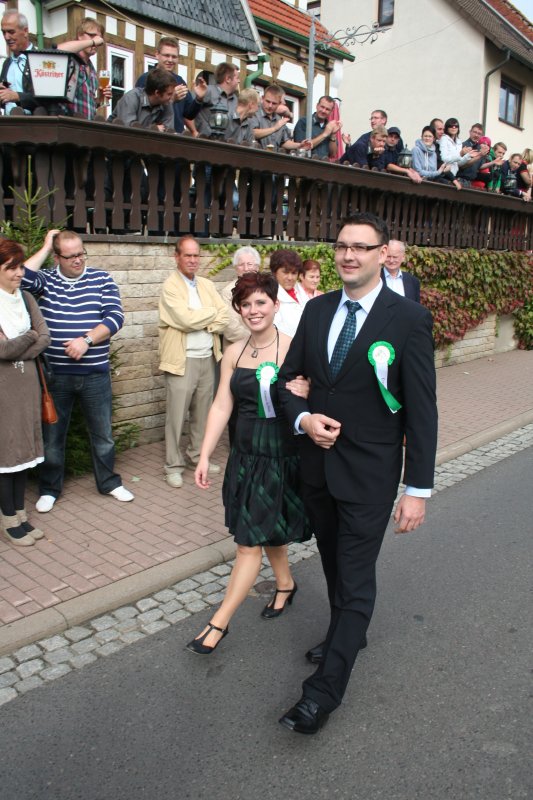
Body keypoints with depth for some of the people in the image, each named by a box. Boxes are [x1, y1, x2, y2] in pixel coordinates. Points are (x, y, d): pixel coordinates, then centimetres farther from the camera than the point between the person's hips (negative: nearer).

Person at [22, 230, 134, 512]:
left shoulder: (101, 279, 2)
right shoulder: (45, 280, 2)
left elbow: (115, 317, -7)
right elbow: (23, 277, -19)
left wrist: (87, 340, -19)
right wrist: (45, 248, -10)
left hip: (95, 372, 0)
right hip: (55, 373, 0)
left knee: (102, 432, 12)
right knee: (52, 434, 11)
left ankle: (109, 482, 30)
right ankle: (49, 489, 28)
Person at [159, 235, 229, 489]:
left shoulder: (207, 285, 13)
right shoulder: (170, 287, -7)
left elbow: (224, 317, 6)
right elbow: (186, 320, -19)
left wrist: (205, 324, -12)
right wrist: (212, 312, -5)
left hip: (208, 358, 6)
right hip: (182, 360, -6)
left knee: (202, 412, 12)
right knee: (177, 415, -1)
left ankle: (196, 456, 27)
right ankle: (173, 465, 10)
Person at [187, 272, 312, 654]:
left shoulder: (294, 348, -12)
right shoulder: (234, 353, 4)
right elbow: (221, 407, 6)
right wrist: (205, 456, 3)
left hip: (282, 457, -5)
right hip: (246, 455, 5)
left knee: (250, 542, 0)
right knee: (267, 533, 20)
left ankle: (219, 622, 11)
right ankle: (286, 584, 46)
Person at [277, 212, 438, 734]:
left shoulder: (409, 318, -13)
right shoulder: (316, 310, 2)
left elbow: (422, 409, -13)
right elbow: (288, 377, 10)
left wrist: (418, 489, -14)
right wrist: (303, 418, -11)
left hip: (369, 474, -5)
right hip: (316, 465, 6)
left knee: (355, 578, 3)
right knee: (335, 564, 22)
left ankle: (324, 690, 16)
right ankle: (349, 634, 47)